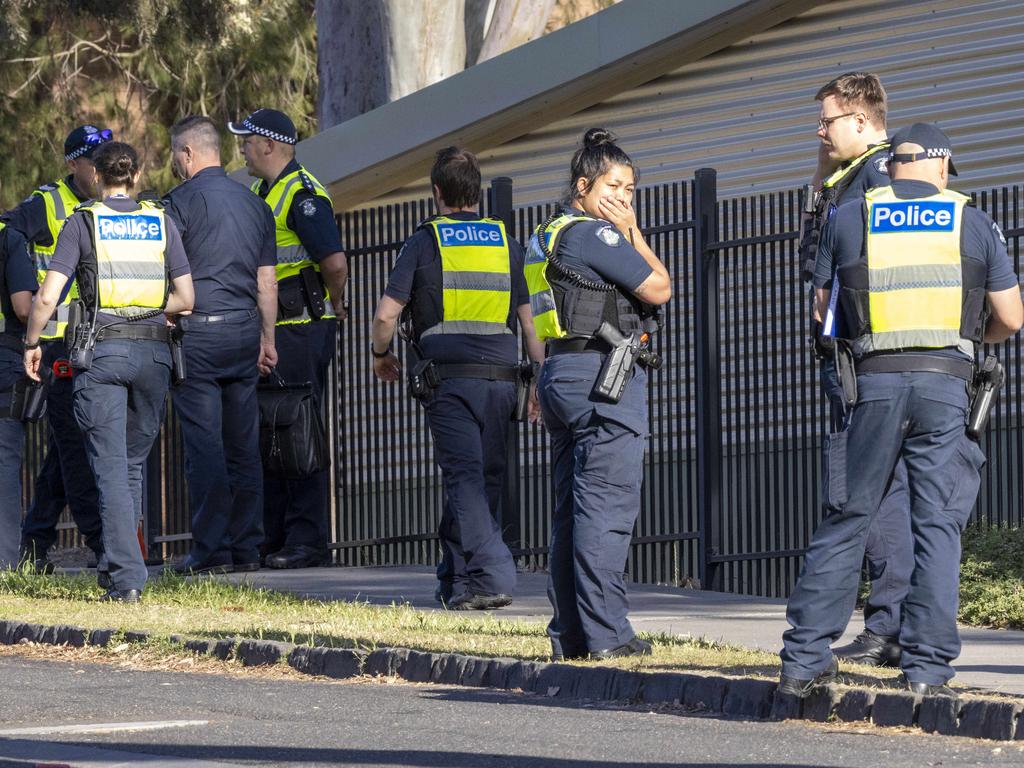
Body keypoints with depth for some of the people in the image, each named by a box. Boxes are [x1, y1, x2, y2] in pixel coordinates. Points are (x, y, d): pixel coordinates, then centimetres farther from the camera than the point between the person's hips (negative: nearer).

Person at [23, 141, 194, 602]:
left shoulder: (82, 223, 1)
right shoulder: (161, 224, 8)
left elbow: (47, 296, -6)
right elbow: (185, 299, 6)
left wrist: (31, 344, 9)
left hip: (101, 350, -3)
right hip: (153, 352, 3)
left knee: (111, 467, -3)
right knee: (134, 461, 17)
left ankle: (126, 577, -12)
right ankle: (128, 562, 18)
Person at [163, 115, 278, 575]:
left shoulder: (184, 200, -6)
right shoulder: (255, 204, 14)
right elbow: (266, 279, 15)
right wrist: (267, 338, 19)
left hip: (197, 330, -6)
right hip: (244, 331, 6)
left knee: (204, 445, -5)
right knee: (244, 445, 8)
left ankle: (212, 550, -7)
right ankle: (246, 548, 8)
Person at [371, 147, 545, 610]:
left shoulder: (424, 241, 2)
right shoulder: (506, 243, 12)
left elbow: (386, 314, -2)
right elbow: (531, 317, 7)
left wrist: (380, 355, 17)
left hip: (449, 376, -4)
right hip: (500, 376, 4)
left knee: (465, 478, -7)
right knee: (485, 480, 14)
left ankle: (491, 576, -22)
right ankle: (455, 579, 24)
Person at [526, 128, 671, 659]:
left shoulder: (548, 235, 18)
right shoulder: (593, 234, -12)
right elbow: (659, 288, -9)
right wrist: (632, 231, -1)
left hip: (561, 375, 10)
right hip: (605, 376, -10)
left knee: (570, 510, 10)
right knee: (607, 507, -9)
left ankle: (569, 634, 11)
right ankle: (605, 634, -11)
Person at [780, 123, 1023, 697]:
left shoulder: (848, 220, 11)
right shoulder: (973, 223, 10)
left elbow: (822, 311, 16)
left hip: (874, 383, 1)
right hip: (946, 384, -1)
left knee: (845, 521, 7)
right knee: (939, 526, 2)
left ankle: (805, 659, 6)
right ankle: (927, 668, -2)